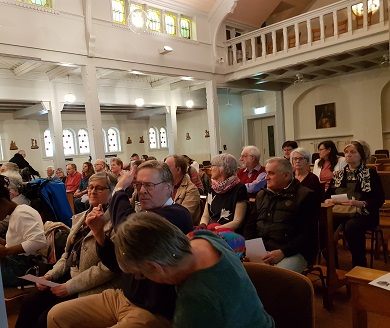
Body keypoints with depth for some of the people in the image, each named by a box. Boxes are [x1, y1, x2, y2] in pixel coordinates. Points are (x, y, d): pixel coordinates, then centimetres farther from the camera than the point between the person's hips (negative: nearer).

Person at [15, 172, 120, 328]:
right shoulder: (81, 217, 12)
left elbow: (109, 267, -20)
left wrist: (70, 286, -17)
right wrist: (50, 275, 2)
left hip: (91, 288, -7)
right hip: (69, 276, 7)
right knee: (28, 302, -6)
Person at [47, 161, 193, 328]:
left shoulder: (177, 215, -19)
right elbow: (117, 264, 13)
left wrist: (120, 188, -17)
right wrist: (99, 233, -4)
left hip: (154, 312, -8)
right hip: (122, 296, 8)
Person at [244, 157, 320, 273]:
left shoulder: (306, 196, 0)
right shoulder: (261, 195, 19)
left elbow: (308, 233, -8)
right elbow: (251, 226, 19)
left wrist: (283, 252, -18)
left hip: (292, 253, -4)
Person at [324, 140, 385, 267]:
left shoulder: (371, 174, 5)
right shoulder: (338, 174, 18)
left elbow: (379, 199, -3)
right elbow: (328, 194, 17)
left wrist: (359, 203, -19)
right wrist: (328, 201, -7)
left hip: (363, 213, -3)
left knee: (351, 226, -37)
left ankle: (359, 266, -18)